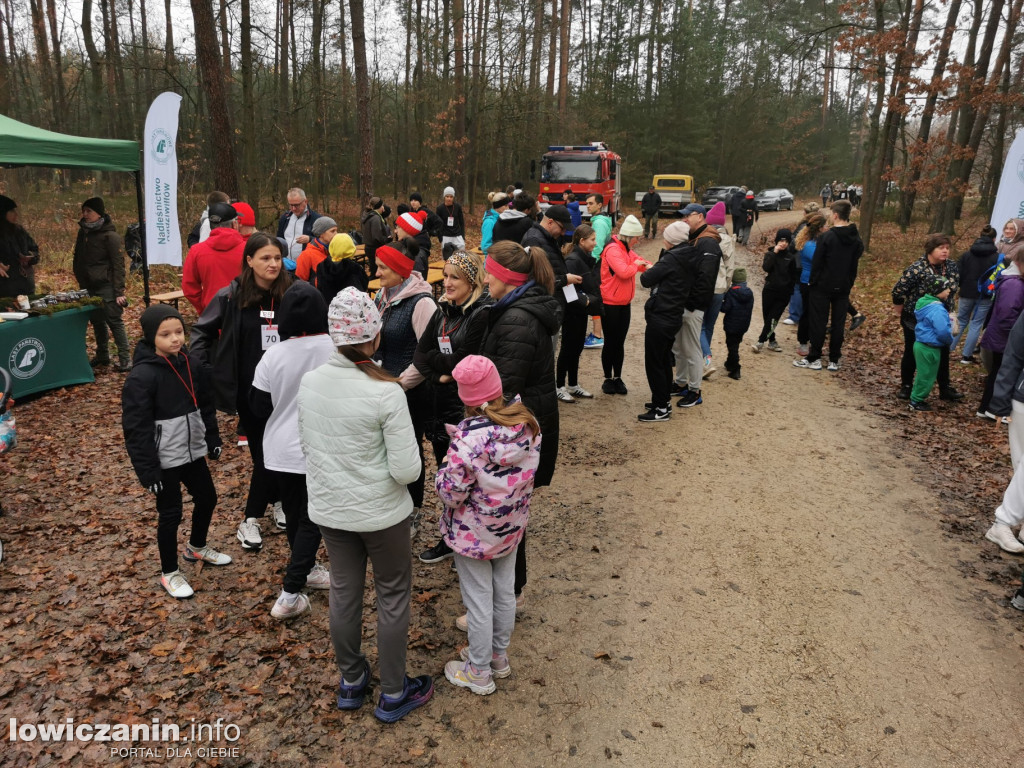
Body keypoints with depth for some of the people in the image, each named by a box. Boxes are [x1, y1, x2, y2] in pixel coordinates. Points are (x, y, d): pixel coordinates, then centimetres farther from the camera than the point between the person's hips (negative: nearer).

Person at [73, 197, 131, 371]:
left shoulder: (110, 235, -10)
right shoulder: (83, 232, 10)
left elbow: (118, 264, -13)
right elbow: (78, 260, 18)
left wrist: (119, 291, -17)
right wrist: (81, 284, 14)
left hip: (106, 286, -7)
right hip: (89, 287, 7)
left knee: (114, 321, -5)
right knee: (97, 322, 13)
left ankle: (125, 359, 0)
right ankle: (102, 356, 24)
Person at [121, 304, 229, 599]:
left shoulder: (190, 364, -2)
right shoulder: (142, 376, -21)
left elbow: (206, 405, 10)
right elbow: (136, 428, -19)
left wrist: (213, 439, 11)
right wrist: (147, 471, -18)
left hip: (193, 451, 7)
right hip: (165, 460, -7)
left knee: (207, 498, 20)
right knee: (170, 514, 7)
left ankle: (197, 547, 47)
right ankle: (169, 573, 28)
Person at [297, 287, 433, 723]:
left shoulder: (308, 383, -9)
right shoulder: (386, 393, -25)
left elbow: (306, 445, 6)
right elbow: (407, 470, -22)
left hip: (328, 508, 5)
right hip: (380, 511, -5)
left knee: (344, 591, 21)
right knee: (393, 595, 14)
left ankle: (351, 683, 41)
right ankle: (393, 694, 29)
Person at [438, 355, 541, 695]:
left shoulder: (468, 437, -31)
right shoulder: (527, 422, -12)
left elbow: (451, 492, -25)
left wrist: (443, 472, -3)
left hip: (473, 533, -5)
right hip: (512, 526, 6)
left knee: (478, 600, 12)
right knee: (505, 591, 23)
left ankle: (478, 673, 32)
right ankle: (499, 657, 44)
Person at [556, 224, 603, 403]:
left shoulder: (587, 259, 9)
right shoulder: (572, 260, -18)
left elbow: (592, 284, 17)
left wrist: (594, 301, 2)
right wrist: (585, 301, -21)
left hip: (582, 311, 8)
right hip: (572, 312, -8)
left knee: (577, 348, 15)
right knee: (568, 348, 1)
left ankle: (573, 385, 26)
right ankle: (560, 387, 12)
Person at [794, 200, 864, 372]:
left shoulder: (827, 237, -15)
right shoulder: (856, 238, 3)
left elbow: (817, 263, -13)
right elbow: (855, 264, 8)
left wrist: (812, 281, -2)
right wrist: (849, 283, 15)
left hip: (823, 286, -5)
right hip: (843, 287, 5)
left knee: (818, 322, 2)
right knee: (838, 323, 8)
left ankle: (814, 359, 6)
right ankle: (834, 360, 13)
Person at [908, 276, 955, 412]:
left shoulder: (924, 302, 7)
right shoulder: (937, 309, -24)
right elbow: (943, 331, -28)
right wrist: (950, 341, -8)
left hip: (921, 344, 10)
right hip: (929, 348, -10)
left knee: (923, 374, 22)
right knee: (926, 376, 4)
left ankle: (916, 398, 31)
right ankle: (916, 402, 13)